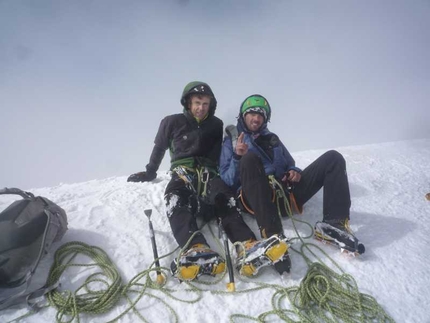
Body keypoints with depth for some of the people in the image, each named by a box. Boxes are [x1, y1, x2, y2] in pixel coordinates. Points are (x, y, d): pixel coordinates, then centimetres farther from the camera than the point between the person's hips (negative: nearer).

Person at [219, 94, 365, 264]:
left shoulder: (272, 138, 28)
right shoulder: (231, 140, 15)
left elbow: (289, 164, 30)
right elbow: (227, 181, 5)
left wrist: (295, 172, 4)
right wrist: (237, 158, -15)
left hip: (285, 194, 5)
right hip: (256, 199, -5)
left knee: (333, 158, -5)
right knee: (250, 159, -35)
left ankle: (334, 225, -20)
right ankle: (271, 235, -44)